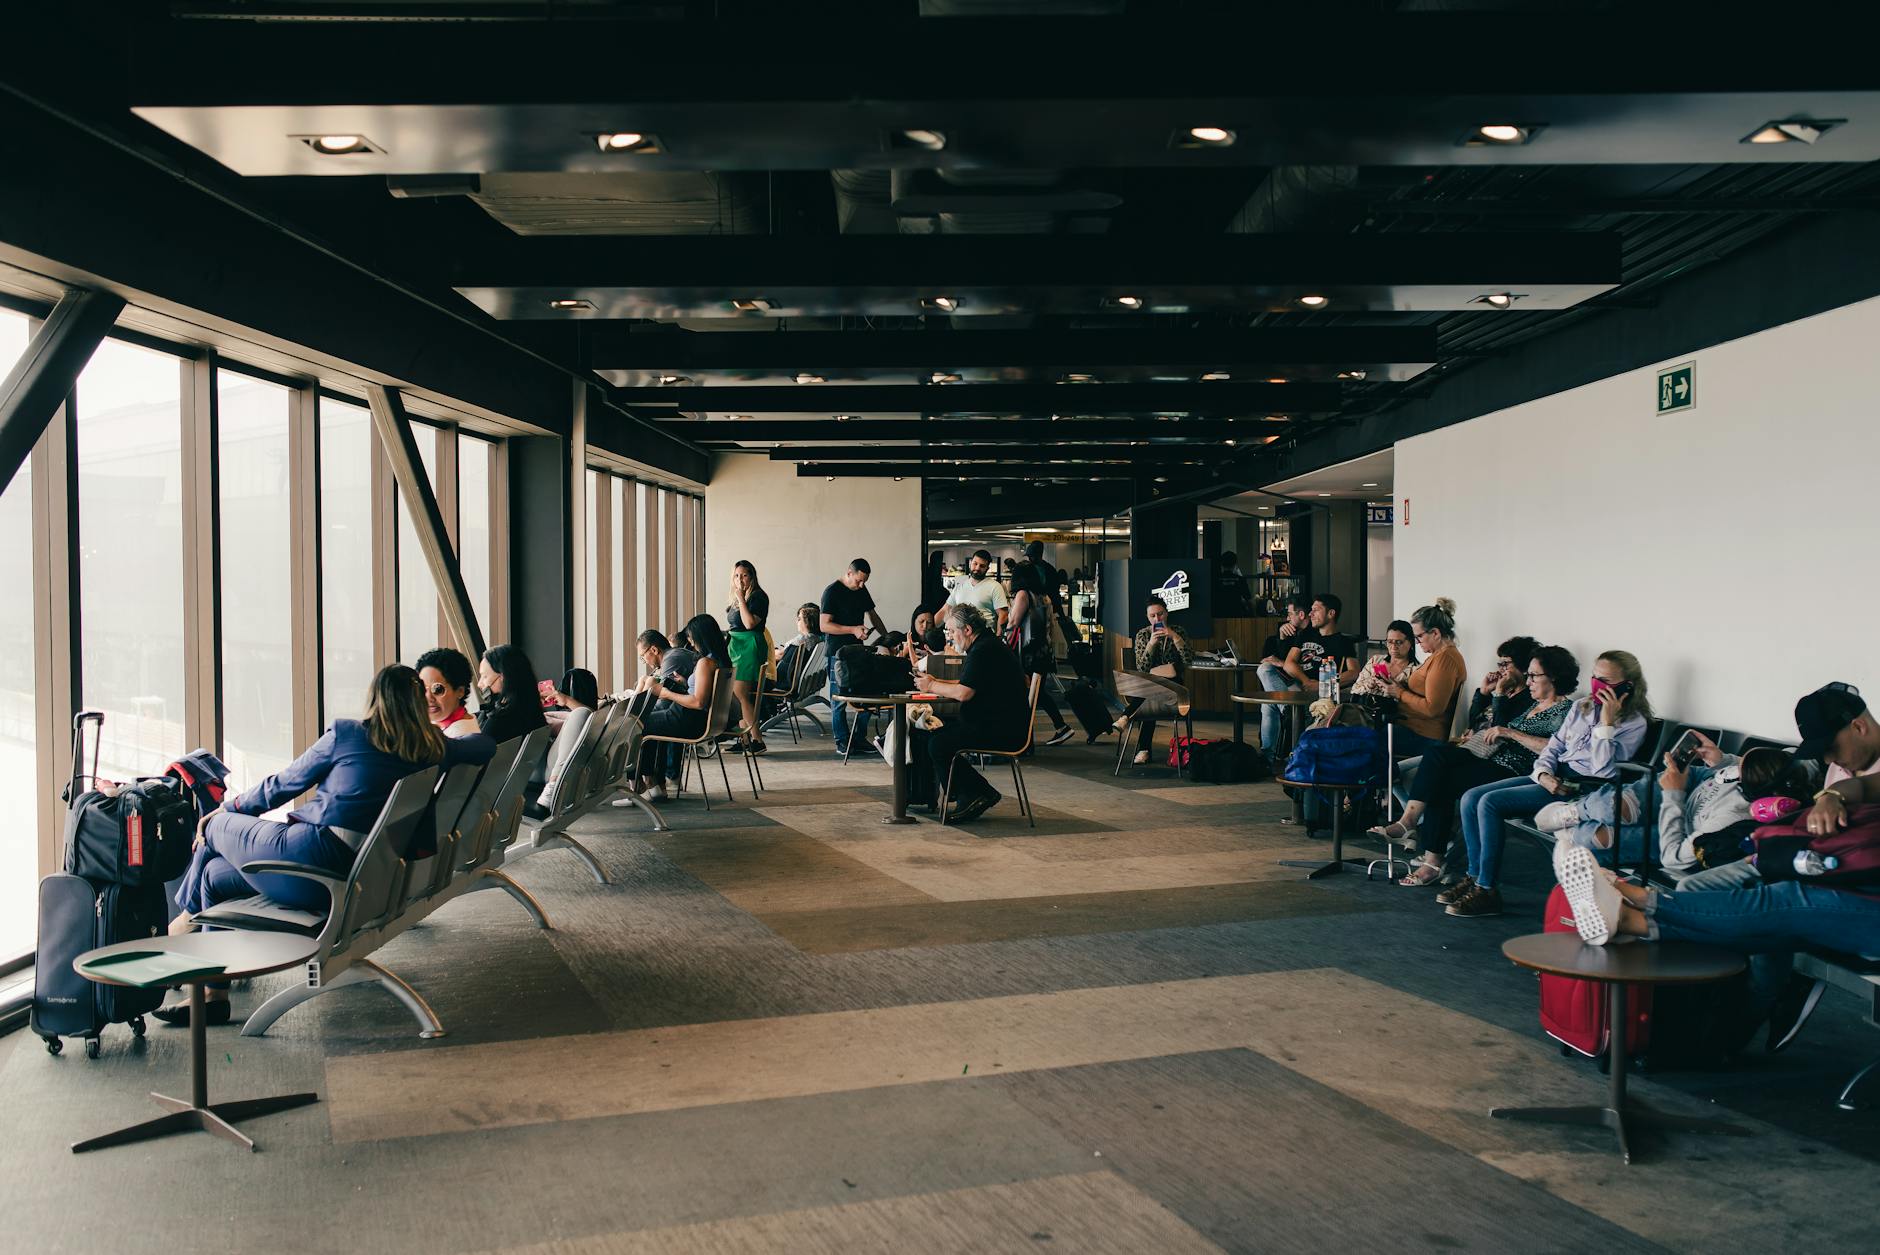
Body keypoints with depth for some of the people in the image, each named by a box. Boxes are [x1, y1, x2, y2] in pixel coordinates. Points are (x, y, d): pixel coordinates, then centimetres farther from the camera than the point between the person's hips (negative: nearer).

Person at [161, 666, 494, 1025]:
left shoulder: (347, 734, -6)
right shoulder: (434, 750, 2)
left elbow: (284, 783, 6)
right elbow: (488, 744, 18)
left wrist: (228, 808, 22)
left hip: (313, 854, -6)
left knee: (215, 827, 23)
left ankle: (189, 916, 47)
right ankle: (214, 993, 24)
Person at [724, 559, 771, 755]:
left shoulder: (758, 596, -9)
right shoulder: (737, 599, 16)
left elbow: (750, 623, -21)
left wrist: (741, 599, -17)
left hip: (749, 647, -9)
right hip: (734, 647, 9)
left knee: (740, 694, -15)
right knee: (734, 695, 6)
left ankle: (757, 740, -11)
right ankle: (745, 740, 10)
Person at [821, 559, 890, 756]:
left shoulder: (861, 590, 12)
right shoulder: (832, 592, -10)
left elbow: (872, 615, 24)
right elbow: (824, 625, -15)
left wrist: (887, 636, 13)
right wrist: (853, 630, -21)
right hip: (838, 653, -7)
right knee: (839, 700, -2)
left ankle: (860, 739, 13)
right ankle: (842, 742, 4)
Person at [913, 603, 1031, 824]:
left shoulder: (984, 650, -16)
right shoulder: (986, 646, 19)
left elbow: (963, 693, -23)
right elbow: (964, 685, 24)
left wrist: (932, 686, -8)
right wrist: (935, 682, 10)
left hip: (1003, 731, -11)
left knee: (938, 744, -20)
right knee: (933, 733, 9)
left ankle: (979, 794, -9)